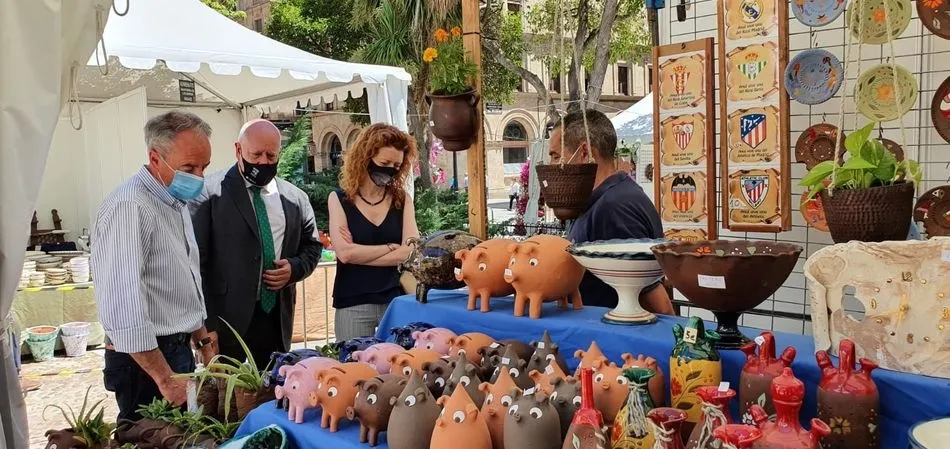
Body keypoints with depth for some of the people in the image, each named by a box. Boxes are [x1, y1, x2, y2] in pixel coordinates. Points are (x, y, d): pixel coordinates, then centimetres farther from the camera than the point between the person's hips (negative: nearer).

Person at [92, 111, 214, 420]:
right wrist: (164, 378, -24)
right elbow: (123, 305, -27)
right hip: (145, 360, -9)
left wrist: (203, 343, 20)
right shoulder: (129, 207, -21)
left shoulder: (177, 202, 10)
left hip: (180, 350, 9)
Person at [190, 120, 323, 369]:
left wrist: (295, 268, -3)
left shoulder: (296, 198, 9)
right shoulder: (210, 192, -6)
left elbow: (312, 246, 20)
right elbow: (195, 261, -8)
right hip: (226, 320, -4)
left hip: (277, 320, 4)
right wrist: (206, 324, -12)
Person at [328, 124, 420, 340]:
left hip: (396, 299, 2)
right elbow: (345, 253, -12)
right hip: (353, 304, -1)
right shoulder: (339, 199, 0)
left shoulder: (402, 199, 5)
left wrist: (360, 252, -9)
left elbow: (413, 252, -6)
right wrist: (391, 247, -5)